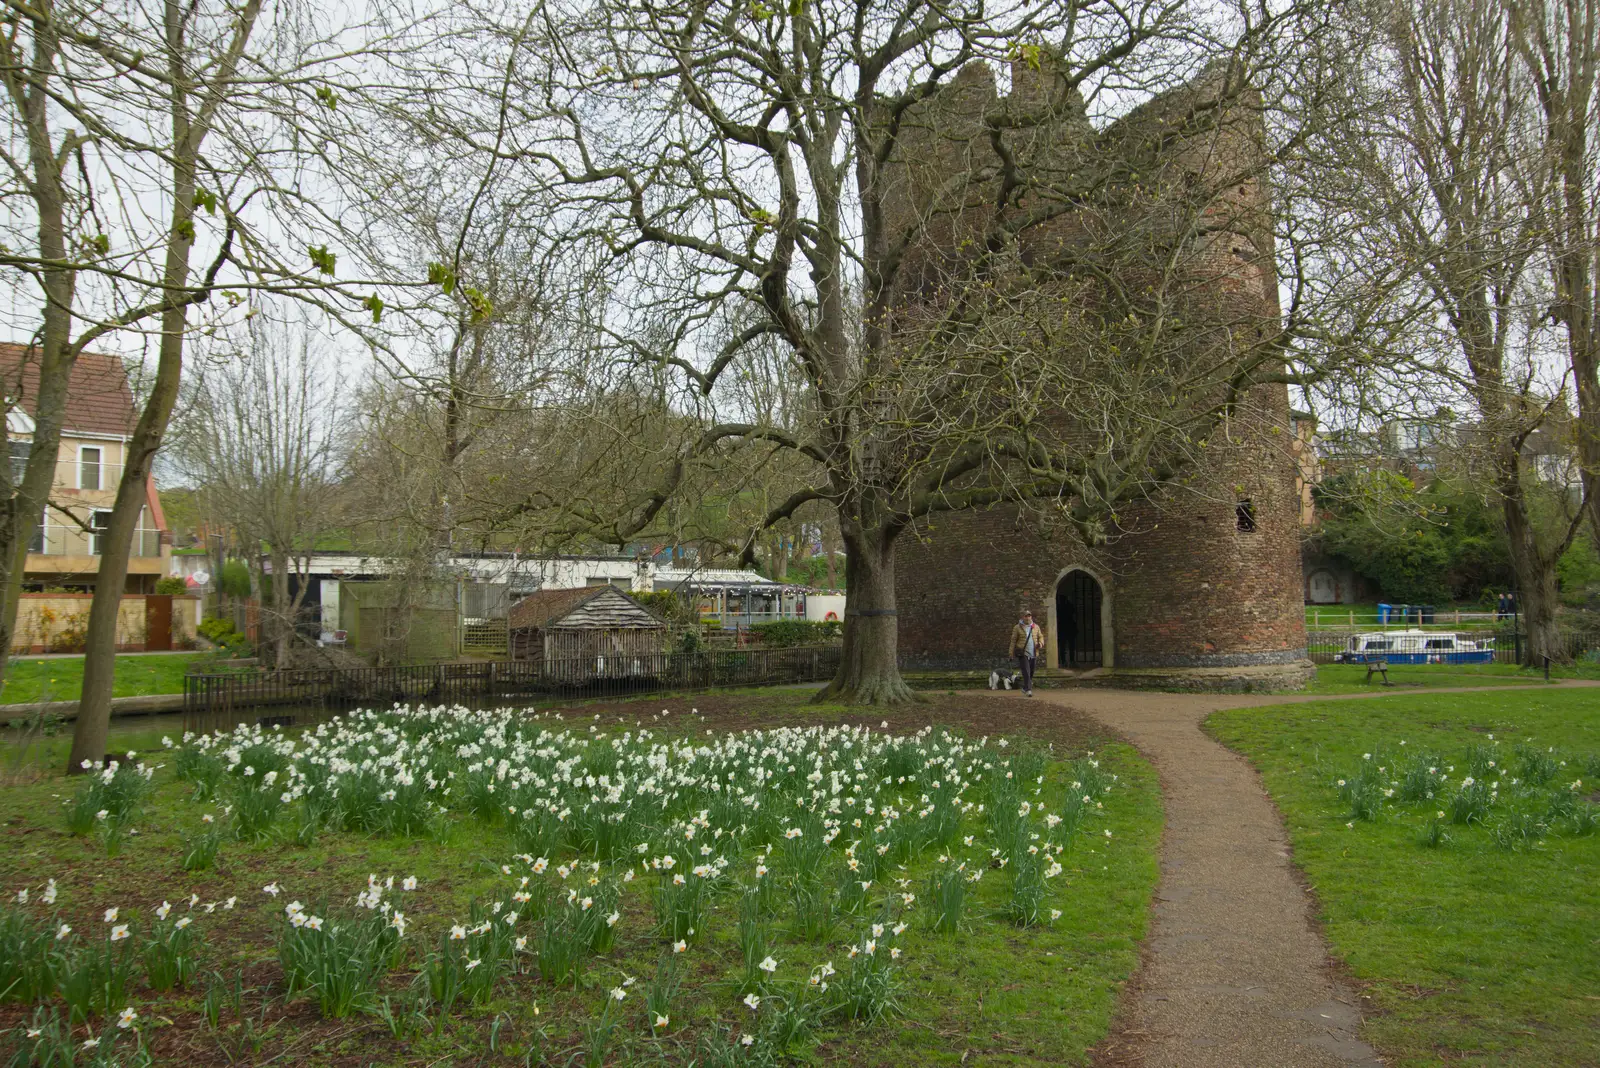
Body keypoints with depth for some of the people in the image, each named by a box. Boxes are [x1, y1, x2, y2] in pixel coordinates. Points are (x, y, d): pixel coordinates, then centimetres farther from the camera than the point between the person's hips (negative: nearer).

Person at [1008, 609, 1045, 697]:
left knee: (1031, 672, 11)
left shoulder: (1036, 627, 10)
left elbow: (1040, 636, 19)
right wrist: (1011, 652, -3)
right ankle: (1028, 689, -14)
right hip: (1023, 653, -4)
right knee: (1026, 672, -13)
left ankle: (1025, 688, 30)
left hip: (1033, 654, 4)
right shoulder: (1017, 628, -1)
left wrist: (1041, 643, -3)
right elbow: (1013, 640, 1)